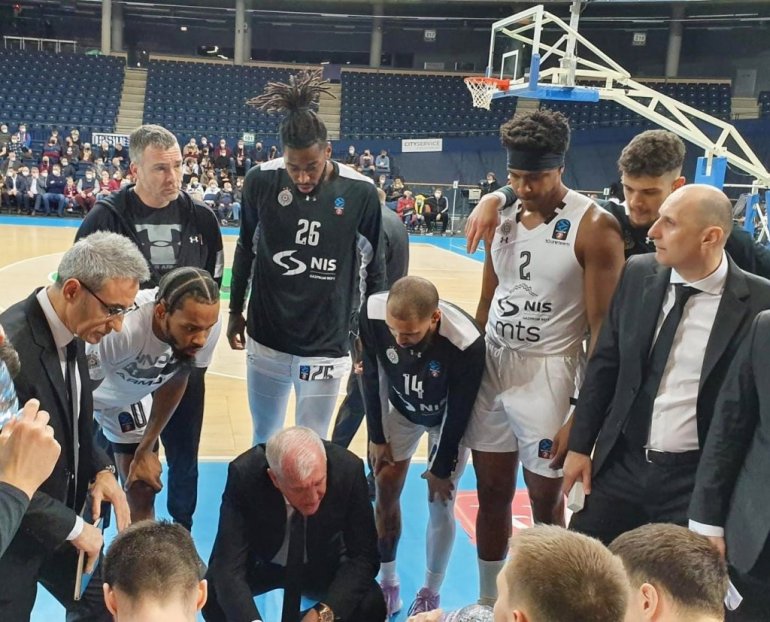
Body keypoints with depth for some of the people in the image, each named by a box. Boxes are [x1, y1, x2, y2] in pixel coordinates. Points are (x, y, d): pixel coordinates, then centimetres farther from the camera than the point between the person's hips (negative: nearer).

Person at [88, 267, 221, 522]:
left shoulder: (207, 324, -28)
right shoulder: (120, 327, -44)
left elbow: (174, 382, -8)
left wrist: (145, 449, 2)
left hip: (130, 396, 4)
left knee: (143, 493, 7)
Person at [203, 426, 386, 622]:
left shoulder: (348, 470, -30)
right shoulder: (244, 474, -32)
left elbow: (363, 556, -22)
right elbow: (228, 564, -33)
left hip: (324, 564, 1)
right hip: (259, 563, -1)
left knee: (371, 606, -24)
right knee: (210, 596, -29)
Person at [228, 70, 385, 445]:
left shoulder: (361, 192, -13)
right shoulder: (260, 181, -10)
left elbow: (374, 269, -1)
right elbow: (246, 249, 6)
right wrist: (235, 311, 13)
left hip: (326, 345, -2)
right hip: (266, 338, 2)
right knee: (263, 439, 19)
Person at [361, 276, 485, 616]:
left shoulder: (466, 342, -42)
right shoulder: (373, 312, -33)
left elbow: (458, 412, -25)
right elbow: (373, 376, -14)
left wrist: (441, 468, -12)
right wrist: (378, 438, -5)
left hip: (449, 419, -3)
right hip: (402, 409, 3)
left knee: (440, 502, -2)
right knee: (385, 490, 3)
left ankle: (430, 594, 19)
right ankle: (388, 585, 22)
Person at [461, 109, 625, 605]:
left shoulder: (593, 226, -14)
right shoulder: (505, 214, 4)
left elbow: (602, 328, -14)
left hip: (546, 375, -5)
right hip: (490, 368, 5)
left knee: (546, 500, 9)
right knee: (492, 494, 15)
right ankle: (487, 601, 32)